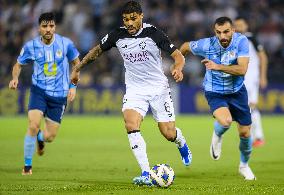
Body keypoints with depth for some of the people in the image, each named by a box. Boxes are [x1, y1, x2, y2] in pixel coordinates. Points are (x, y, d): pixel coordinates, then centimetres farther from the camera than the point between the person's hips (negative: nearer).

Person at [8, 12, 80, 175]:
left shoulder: (66, 43, -7)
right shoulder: (31, 46, -7)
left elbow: (77, 63, 8)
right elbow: (18, 64, 9)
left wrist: (73, 86, -1)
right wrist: (15, 78, -13)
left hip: (59, 95, 1)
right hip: (39, 90, -1)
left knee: (49, 137, 1)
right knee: (33, 126, -22)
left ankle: (40, 138, 42)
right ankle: (27, 165, -4)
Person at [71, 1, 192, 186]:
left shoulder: (153, 33, -14)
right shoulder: (117, 35, -4)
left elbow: (178, 55, -13)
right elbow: (97, 50, 13)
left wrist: (178, 68, -35)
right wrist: (77, 69, 15)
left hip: (158, 87, -2)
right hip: (134, 89, 2)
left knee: (169, 133, 0)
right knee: (131, 125, -24)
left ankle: (182, 144, 41)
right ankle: (146, 175, -24)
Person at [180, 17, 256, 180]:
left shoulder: (241, 41, -20)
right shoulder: (207, 45, -21)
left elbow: (242, 69, -30)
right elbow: (186, 46, 0)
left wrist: (218, 66, -37)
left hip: (237, 91, 2)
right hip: (215, 92, -2)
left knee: (245, 132, 6)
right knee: (225, 121, -31)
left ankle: (244, 165, 36)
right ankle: (217, 136, 8)